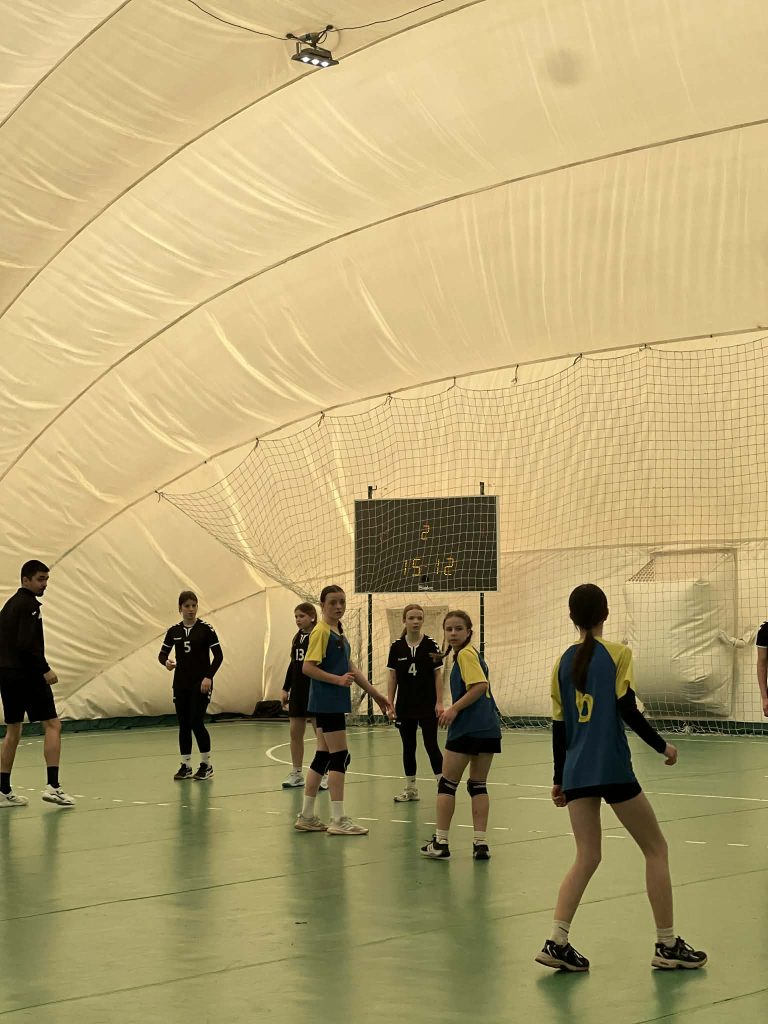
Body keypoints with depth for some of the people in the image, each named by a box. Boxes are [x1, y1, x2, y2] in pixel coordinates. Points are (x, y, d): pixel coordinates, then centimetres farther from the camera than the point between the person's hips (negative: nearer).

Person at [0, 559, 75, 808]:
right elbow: (27, 643, -21)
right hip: (27, 674, -9)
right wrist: (45, 669, -17)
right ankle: (52, 785, -13)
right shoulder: (29, 604, -11)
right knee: (52, 725, -5)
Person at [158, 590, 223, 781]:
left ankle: (206, 765, 4)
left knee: (196, 723, -9)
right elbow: (162, 654, 6)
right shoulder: (174, 631, 6)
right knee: (183, 725, 5)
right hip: (181, 684, 4)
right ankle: (185, 766, 13)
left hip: (200, 683, -4)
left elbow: (218, 655, -6)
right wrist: (166, 662, -17)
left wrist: (209, 676, -17)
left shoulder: (205, 629, -6)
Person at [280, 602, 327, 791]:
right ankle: (296, 773, 17)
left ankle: (324, 774, 6)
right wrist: (285, 688, 15)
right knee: (295, 732, 8)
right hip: (297, 690, 7)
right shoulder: (297, 638, 11)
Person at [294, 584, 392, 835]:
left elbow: (349, 667, 20)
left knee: (323, 757, 11)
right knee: (340, 757, -8)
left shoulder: (337, 631, 16)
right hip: (327, 703, -9)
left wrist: (375, 693, 21)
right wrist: (338, 679, -25)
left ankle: (307, 817, 16)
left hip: (333, 704, 9)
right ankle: (338, 820, -5)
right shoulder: (321, 631, -12)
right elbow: (308, 667, -18)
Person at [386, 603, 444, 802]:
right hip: (405, 707, 3)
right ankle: (410, 789, 16)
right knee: (408, 746, 8)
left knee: (431, 745, -6)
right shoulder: (397, 647, 1)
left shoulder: (431, 646, -5)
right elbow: (393, 677, 6)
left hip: (428, 706, -3)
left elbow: (438, 675, -2)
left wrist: (439, 702, -7)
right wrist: (390, 703, 1)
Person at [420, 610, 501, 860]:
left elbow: (480, 685, -21)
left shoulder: (465, 654, -9)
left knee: (447, 784, 3)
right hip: (488, 729, 9)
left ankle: (440, 843, 8)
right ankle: (481, 843, 6)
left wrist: (455, 709, -18)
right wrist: (455, 709, 16)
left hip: (467, 728, -9)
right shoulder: (473, 654, 17)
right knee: (478, 785, 11)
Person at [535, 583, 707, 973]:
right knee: (656, 849, 9)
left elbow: (558, 724, 11)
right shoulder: (617, 654, -4)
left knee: (586, 858, 10)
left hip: (576, 772, 5)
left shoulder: (564, 661, 9)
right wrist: (662, 746, 2)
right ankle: (667, 945, 10)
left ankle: (557, 942, -3)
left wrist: (560, 779, 18)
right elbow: (628, 710, -10)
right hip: (612, 769, -5)